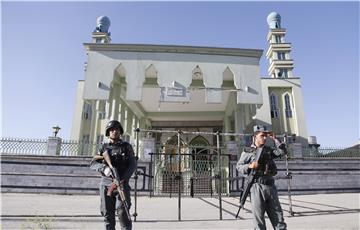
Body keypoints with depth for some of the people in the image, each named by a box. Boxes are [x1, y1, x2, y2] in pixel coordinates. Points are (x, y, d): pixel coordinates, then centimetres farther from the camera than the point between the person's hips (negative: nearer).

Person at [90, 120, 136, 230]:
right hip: (106, 185, 3)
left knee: (123, 213, -9)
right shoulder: (104, 147, 11)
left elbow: (132, 165, -3)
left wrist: (122, 179, -19)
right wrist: (104, 168, -18)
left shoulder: (126, 147, 6)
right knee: (107, 215, 7)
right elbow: (93, 163, 3)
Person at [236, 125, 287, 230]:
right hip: (257, 187, -4)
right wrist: (249, 166, -17)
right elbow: (239, 166, 0)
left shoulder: (268, 150, 15)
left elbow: (282, 151, 3)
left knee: (278, 217, 9)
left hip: (270, 186, 5)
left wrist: (274, 139, 4)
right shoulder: (248, 151, 2)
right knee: (259, 219, 1)